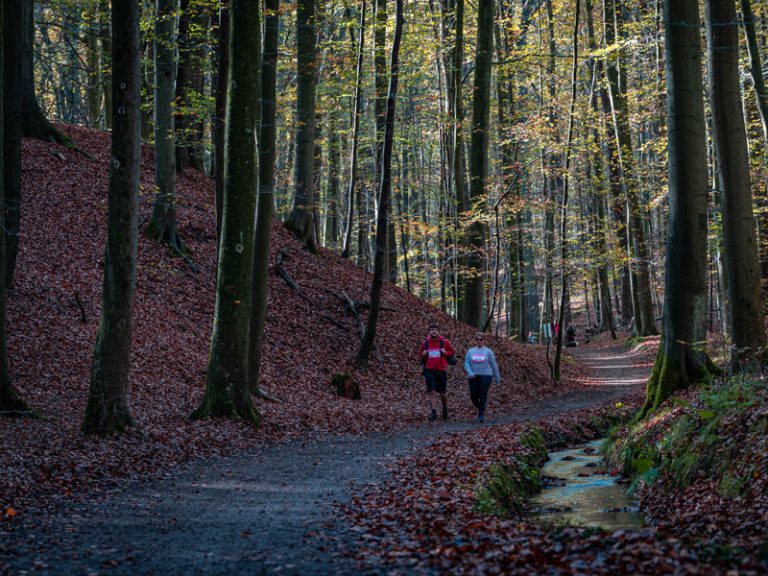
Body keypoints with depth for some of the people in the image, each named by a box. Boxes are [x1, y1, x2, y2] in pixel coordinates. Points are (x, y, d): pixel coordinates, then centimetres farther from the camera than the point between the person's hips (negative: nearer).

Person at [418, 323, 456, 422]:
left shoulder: (444, 342, 0)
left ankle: (445, 409, 36)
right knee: (431, 392, -11)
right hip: (429, 370, 0)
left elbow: (452, 352, 9)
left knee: (442, 393, 10)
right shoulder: (425, 343, 4)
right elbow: (420, 356, 16)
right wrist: (423, 355, -7)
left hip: (441, 370, 0)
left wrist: (445, 352, -10)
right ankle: (433, 412, -10)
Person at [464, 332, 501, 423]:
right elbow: (466, 363, 4)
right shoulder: (470, 351, 9)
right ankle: (480, 408, 28)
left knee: (483, 395, -9)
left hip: (485, 376, -3)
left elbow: (494, 365, 6)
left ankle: (481, 414, -2)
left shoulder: (488, 351, 3)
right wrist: (470, 373, -13)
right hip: (473, 377, 3)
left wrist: (497, 378, 8)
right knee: (473, 396, 1)